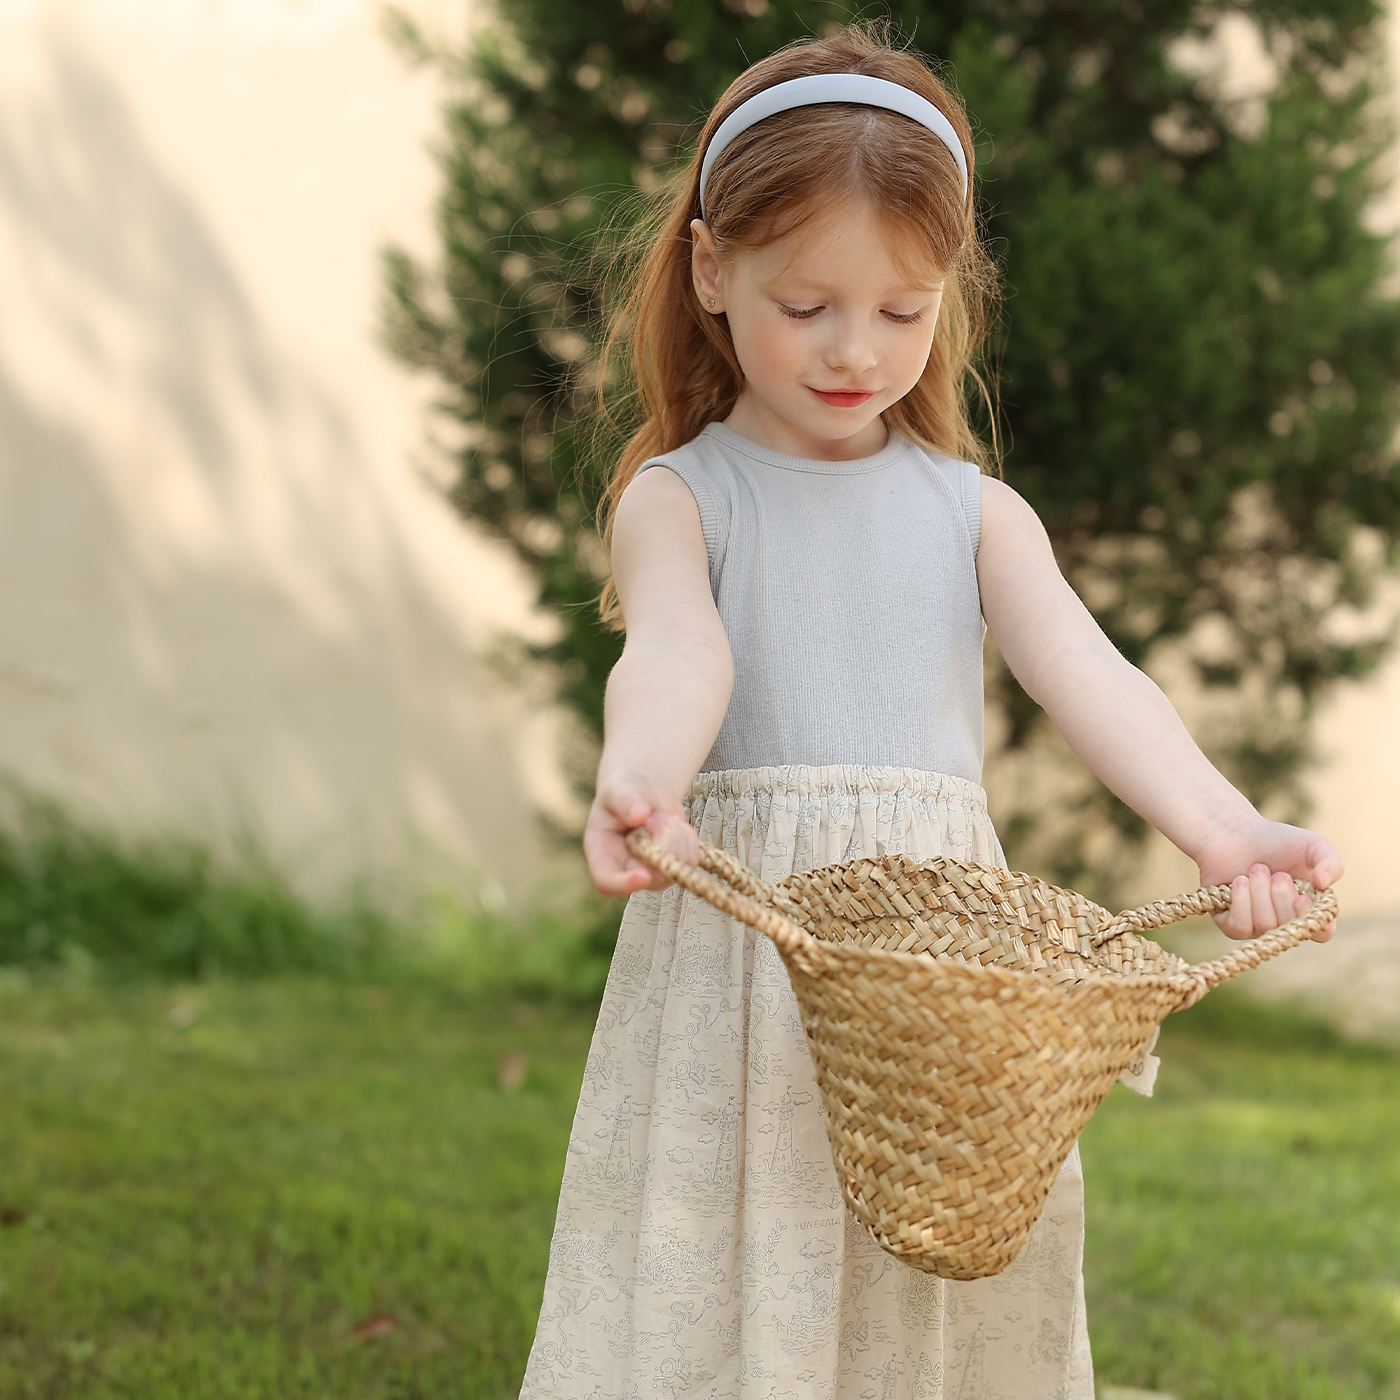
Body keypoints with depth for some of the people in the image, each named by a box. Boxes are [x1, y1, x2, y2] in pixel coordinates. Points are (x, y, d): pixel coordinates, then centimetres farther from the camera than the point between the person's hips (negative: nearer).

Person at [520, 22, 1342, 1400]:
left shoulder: (975, 511, 10)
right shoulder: (678, 496, 3)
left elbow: (1087, 675, -4)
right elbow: (675, 649, -17)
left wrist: (1220, 825, -24)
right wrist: (639, 778, -41)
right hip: (743, 957, -2)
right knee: (720, 1285, -2)